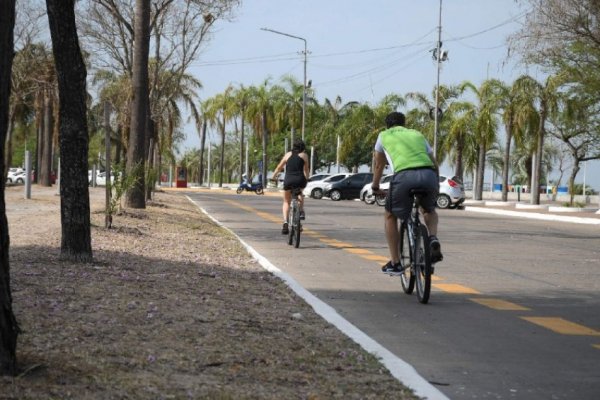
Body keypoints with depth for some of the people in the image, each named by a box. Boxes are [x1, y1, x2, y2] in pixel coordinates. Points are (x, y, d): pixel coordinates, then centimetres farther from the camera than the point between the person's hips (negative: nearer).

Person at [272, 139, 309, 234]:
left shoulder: (288, 154, 16)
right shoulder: (304, 155, 12)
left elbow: (279, 168, 21)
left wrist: (274, 177, 34)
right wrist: (306, 178, 35)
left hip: (288, 180, 1)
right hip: (300, 180, -1)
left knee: (286, 202, 17)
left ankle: (285, 222, -4)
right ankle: (301, 211, 19)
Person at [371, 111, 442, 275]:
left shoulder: (384, 135, 28)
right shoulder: (417, 134, 33)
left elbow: (379, 165, 37)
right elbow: (434, 164, 34)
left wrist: (375, 185, 53)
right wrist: (436, 187, 49)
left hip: (404, 176, -3)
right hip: (429, 175, 3)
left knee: (390, 216, 22)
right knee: (429, 210, 33)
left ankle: (395, 263, 18)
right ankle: (433, 238, 4)